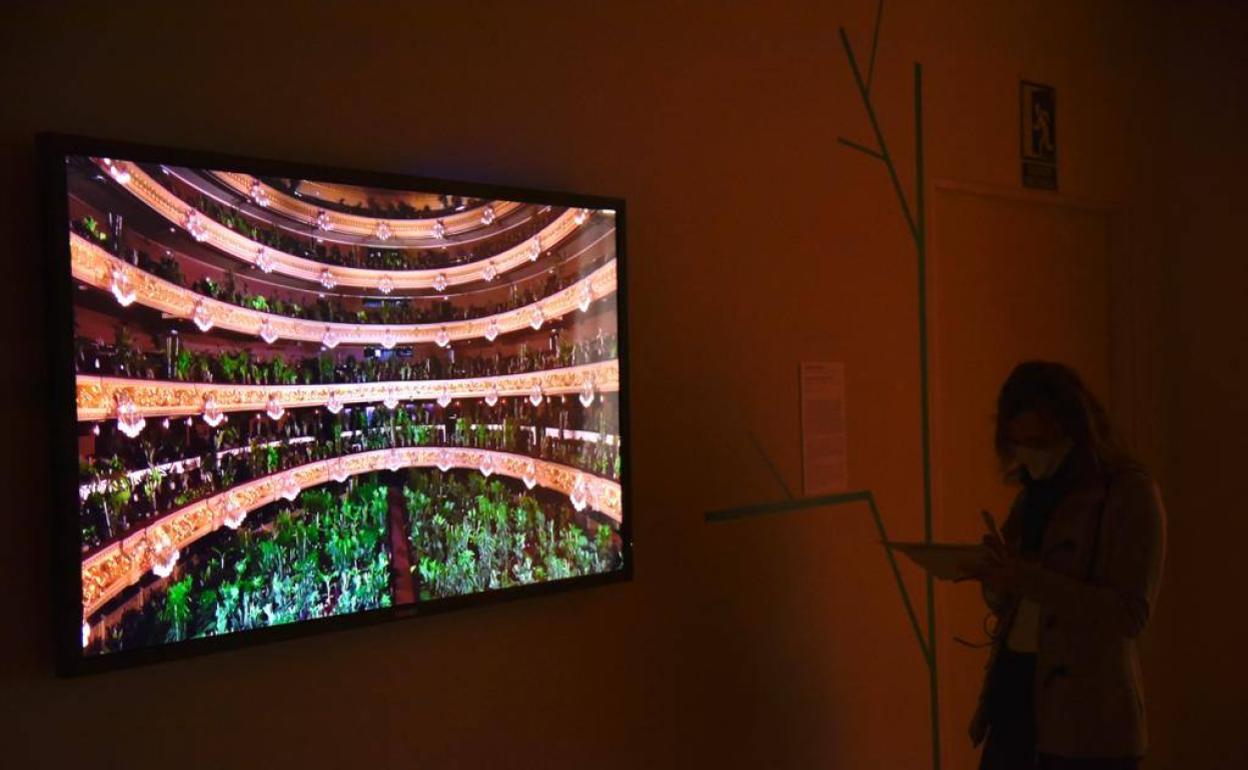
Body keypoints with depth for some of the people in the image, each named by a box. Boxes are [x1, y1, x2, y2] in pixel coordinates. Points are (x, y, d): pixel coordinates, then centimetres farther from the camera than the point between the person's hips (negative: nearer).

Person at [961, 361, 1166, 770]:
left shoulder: (1129, 493, -10)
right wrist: (995, 572, -7)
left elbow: (1130, 613, -18)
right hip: (1013, 697, 6)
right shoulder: (1034, 491, 10)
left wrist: (1026, 577, -26)